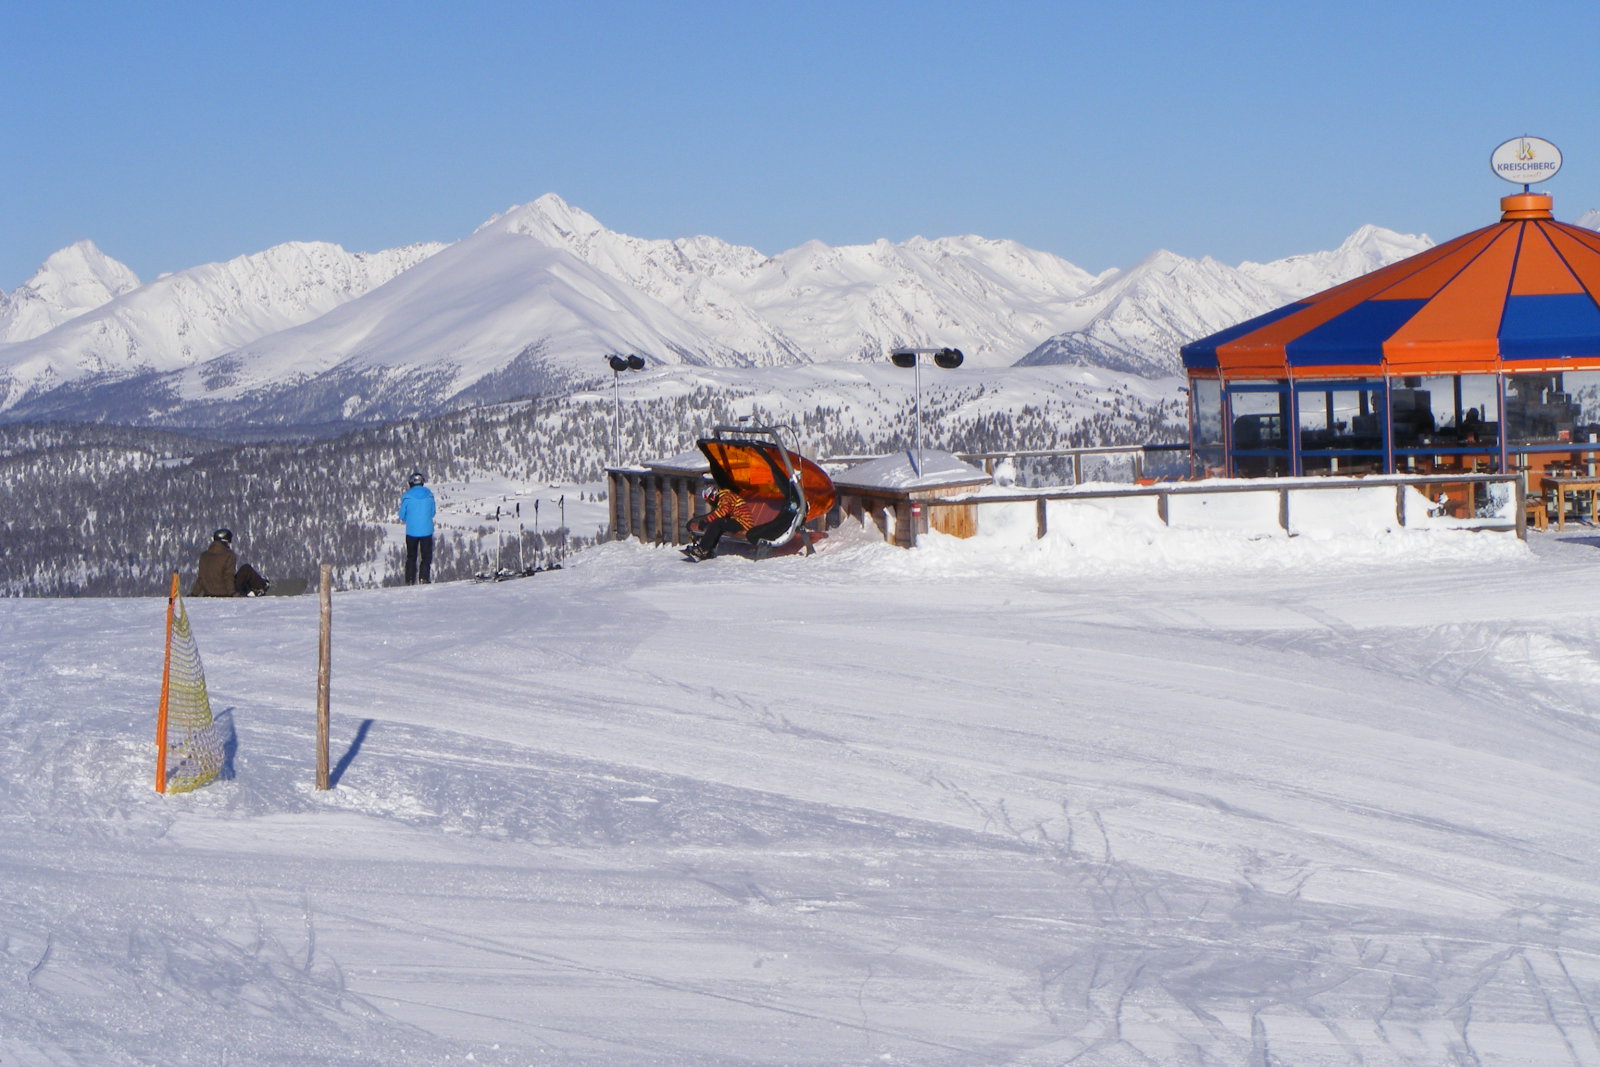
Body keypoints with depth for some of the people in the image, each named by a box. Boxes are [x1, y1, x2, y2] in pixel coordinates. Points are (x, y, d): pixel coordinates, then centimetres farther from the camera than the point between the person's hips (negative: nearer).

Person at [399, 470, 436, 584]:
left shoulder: (407, 496, -8)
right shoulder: (429, 495, -3)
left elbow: (402, 516, -1)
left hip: (411, 531, 0)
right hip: (427, 531, 0)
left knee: (411, 557, 11)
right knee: (426, 556, 9)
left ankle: (410, 580, 5)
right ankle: (424, 578, -6)